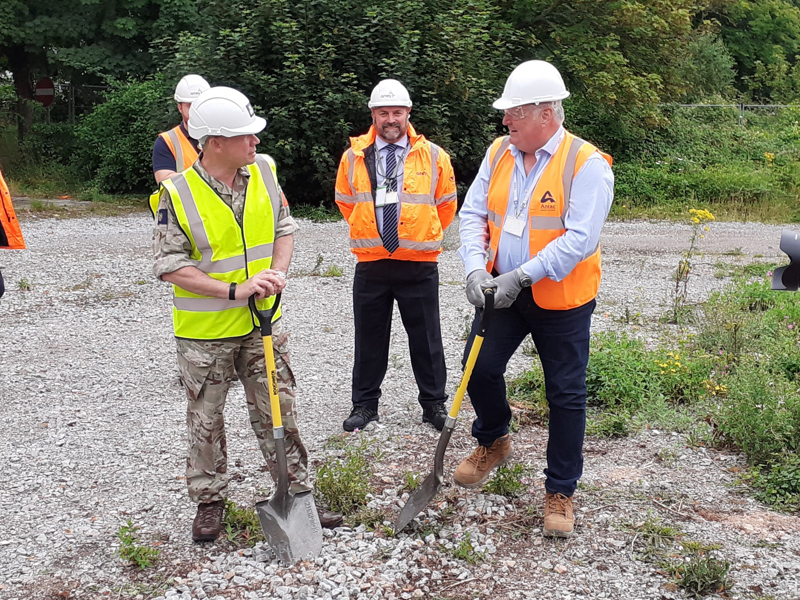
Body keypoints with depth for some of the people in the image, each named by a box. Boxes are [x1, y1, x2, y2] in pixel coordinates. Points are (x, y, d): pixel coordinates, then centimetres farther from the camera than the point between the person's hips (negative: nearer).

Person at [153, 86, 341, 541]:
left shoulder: (264, 172, -3)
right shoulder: (178, 195, -17)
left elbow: (285, 227, 9)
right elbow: (169, 265, -16)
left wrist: (278, 272, -10)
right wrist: (233, 291, -22)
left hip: (263, 323, 3)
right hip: (205, 332, -3)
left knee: (279, 412, 10)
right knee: (207, 421, 11)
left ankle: (298, 492, 24)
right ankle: (210, 501, 30)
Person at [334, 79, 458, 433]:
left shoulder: (434, 157, -1)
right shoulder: (354, 157, 2)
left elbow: (446, 206, 11)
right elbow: (345, 203, 17)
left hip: (419, 265, -1)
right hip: (370, 264, 1)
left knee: (426, 338, 8)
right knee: (369, 338, 11)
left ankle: (434, 404, 21)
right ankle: (365, 404, 24)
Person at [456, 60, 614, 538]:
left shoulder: (587, 164, -15)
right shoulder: (500, 152, 4)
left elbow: (580, 239, -22)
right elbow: (474, 213, 4)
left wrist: (522, 274, -26)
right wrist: (476, 269, -12)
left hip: (561, 300, -5)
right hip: (502, 289, 5)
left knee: (566, 394, 3)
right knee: (480, 367, 4)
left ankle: (561, 492, 18)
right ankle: (493, 442, 34)